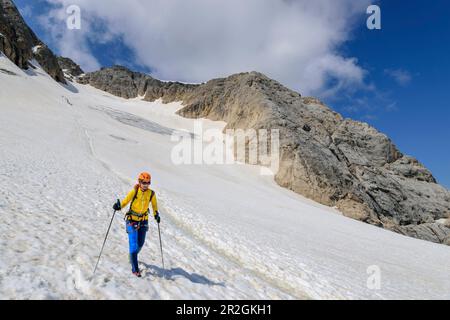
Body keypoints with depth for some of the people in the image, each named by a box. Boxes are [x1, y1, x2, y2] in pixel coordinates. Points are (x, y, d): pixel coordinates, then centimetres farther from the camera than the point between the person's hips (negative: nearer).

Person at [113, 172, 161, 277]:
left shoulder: (151, 193, -8)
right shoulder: (134, 192, -17)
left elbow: (154, 204, 9)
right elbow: (125, 201, -12)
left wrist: (156, 215, 2)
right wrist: (119, 206, -31)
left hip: (143, 221, 4)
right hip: (132, 220, -4)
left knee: (140, 244, 15)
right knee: (133, 245, -9)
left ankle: (133, 257, 46)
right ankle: (135, 269, 0)